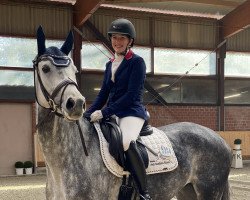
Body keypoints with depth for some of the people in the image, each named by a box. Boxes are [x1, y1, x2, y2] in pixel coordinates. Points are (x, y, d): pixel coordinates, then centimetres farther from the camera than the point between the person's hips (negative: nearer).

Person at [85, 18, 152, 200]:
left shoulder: (137, 62, -4)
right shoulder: (110, 64, 17)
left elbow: (131, 94, -14)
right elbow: (104, 93, 19)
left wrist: (104, 112, -20)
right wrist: (88, 114, 6)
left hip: (132, 112, -8)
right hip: (111, 114, 8)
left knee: (127, 142, -37)